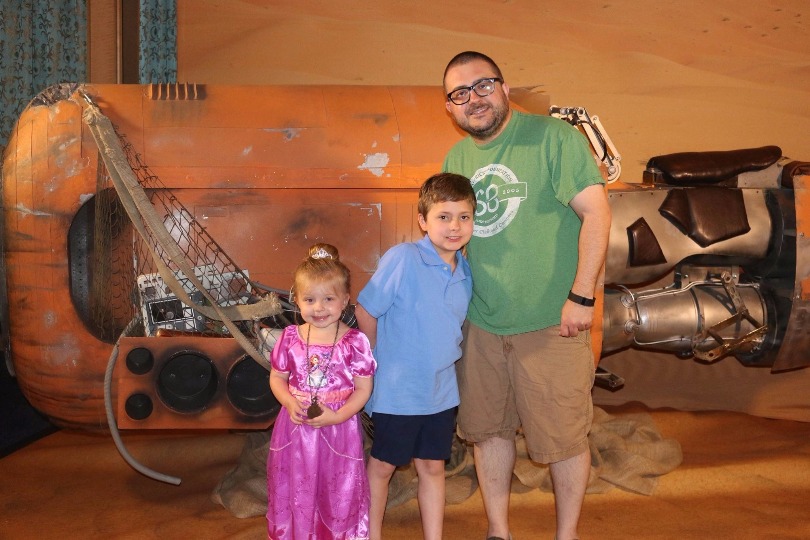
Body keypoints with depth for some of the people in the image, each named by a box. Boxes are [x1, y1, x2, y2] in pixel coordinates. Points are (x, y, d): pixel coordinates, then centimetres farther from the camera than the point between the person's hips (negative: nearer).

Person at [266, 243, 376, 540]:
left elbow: (363, 389, -8)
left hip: (339, 431, -2)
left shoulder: (355, 342, -11)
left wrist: (337, 416, -18)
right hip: (296, 429, 3)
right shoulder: (290, 338, -3)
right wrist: (290, 403, -12)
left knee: (339, 493, 11)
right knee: (295, 491, 17)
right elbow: (277, 378, 6)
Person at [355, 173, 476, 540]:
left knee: (432, 467, 17)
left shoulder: (466, 272, 0)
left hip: (442, 389, 5)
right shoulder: (402, 259, -19)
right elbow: (365, 310, -12)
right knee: (382, 466, 13)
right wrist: (384, 359, -3)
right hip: (397, 390, -5)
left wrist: (446, 357, 9)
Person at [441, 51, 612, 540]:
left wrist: (581, 296, -17)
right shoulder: (455, 159, 9)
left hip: (551, 322, -5)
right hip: (479, 324, 6)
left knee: (564, 437, 6)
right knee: (488, 430, 15)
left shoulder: (552, 136, -9)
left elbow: (597, 212, -13)